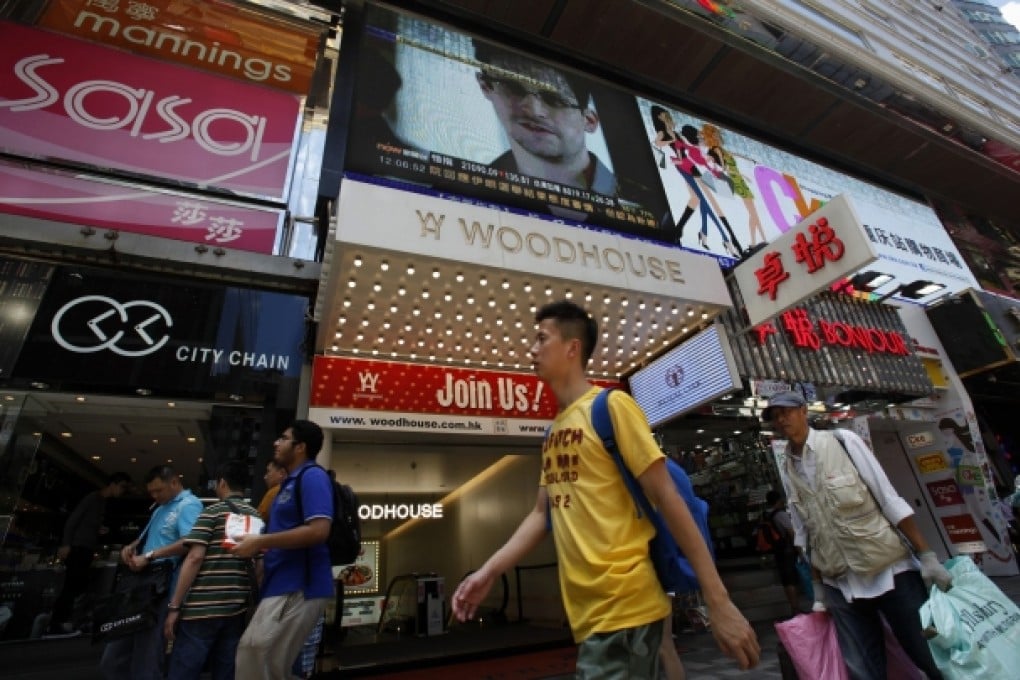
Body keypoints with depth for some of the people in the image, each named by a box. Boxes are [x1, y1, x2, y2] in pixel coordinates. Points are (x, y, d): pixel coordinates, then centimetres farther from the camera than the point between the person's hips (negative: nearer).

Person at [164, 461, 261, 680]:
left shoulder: (212, 512, -5)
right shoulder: (256, 516, 9)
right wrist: (255, 601, 16)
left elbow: (195, 558, -13)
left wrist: (174, 607, -8)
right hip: (237, 609, 5)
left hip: (201, 607, -5)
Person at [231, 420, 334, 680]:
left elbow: (318, 531, -25)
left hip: (299, 587, -10)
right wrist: (259, 545, 9)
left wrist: (260, 542, -18)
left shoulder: (312, 476, -14)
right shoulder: (291, 482, 17)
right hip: (284, 585, 10)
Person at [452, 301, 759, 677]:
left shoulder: (611, 405, -10)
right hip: (587, 612, 7)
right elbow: (543, 513, 14)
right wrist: (488, 571, 8)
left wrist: (719, 603, -13)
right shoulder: (553, 432, 11)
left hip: (624, 607, -7)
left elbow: (665, 497, -12)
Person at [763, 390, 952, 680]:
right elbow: (804, 535, 9)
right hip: (840, 586, 3)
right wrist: (818, 587, 10)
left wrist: (926, 555, -11)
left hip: (889, 570, -3)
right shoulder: (787, 471, 3)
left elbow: (890, 500, -7)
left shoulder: (843, 441, -7)